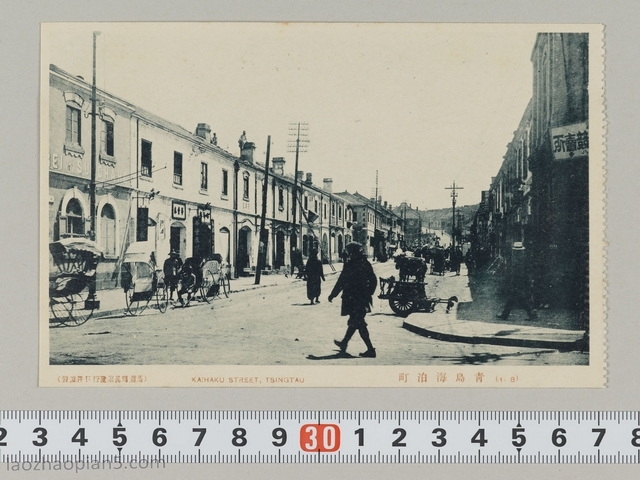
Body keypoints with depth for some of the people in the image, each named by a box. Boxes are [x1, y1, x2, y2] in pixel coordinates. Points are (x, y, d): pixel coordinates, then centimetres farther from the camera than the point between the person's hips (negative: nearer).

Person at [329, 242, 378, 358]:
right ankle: (344, 343, 37)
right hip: (363, 299, 7)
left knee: (358, 323, -5)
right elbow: (373, 281, 11)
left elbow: (341, 282, -10)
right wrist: (368, 293, 19)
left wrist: (333, 295, 0)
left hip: (352, 299, -7)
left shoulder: (350, 265, -13)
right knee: (354, 321, 19)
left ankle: (371, 350, -11)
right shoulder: (366, 264, 6)